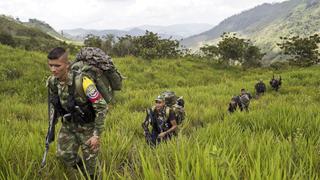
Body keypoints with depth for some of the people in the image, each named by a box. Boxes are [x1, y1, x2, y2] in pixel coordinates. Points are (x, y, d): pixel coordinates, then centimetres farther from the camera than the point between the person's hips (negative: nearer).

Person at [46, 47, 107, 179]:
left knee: (90, 159, 9)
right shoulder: (52, 82, -13)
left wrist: (97, 135, -25)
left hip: (88, 125, -5)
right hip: (69, 124, 5)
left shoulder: (82, 82, -34)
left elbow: (102, 107, -27)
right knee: (64, 155, 9)